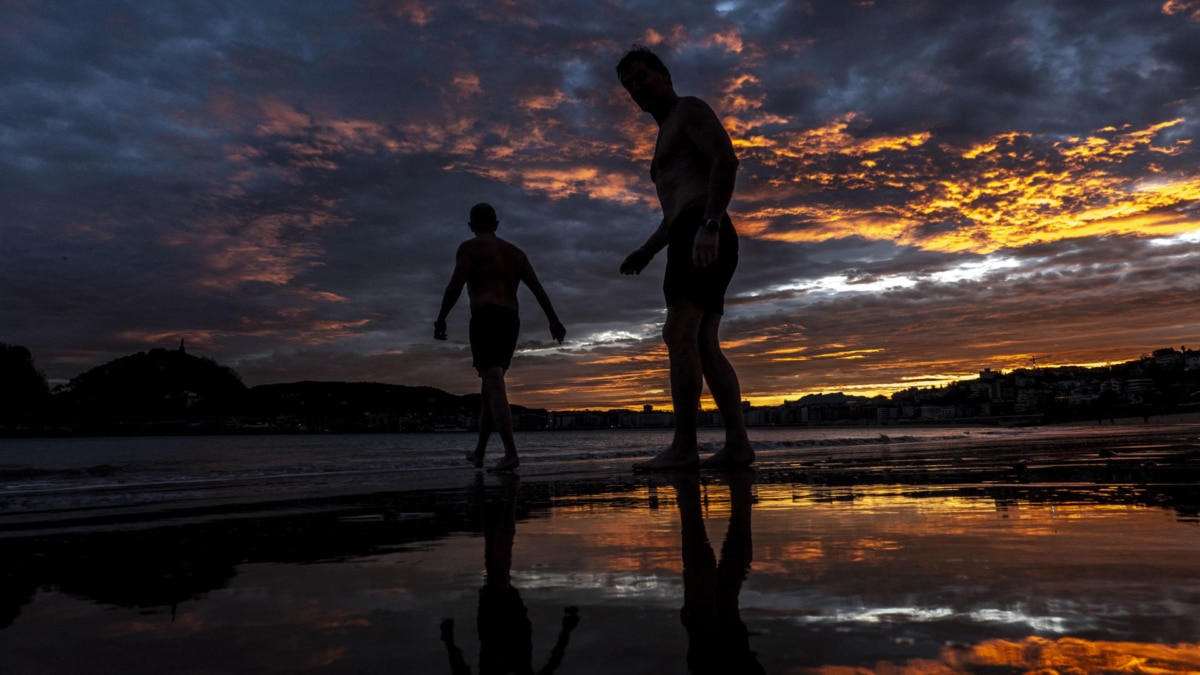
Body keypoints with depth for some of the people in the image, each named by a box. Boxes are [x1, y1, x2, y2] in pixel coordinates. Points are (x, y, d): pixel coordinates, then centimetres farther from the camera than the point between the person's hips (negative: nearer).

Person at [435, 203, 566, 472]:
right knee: (489, 386, 16)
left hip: (486, 321, -6)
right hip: (510, 324, 7)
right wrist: (554, 321, 6)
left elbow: (455, 285, -10)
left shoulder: (469, 247, 4)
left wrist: (441, 319, -4)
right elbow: (537, 287, 11)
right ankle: (479, 452, 22)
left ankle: (511, 454, -25)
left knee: (495, 388, -14)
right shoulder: (515, 252, 21)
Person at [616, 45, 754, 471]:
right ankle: (737, 444, -4)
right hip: (692, 241, 10)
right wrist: (645, 252, 22)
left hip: (701, 234, -10)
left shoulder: (690, 109, 5)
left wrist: (710, 225, -26)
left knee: (679, 335, -18)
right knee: (704, 347, 1)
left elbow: (726, 161, -13)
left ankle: (683, 447, -20)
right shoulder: (668, 141, 33)